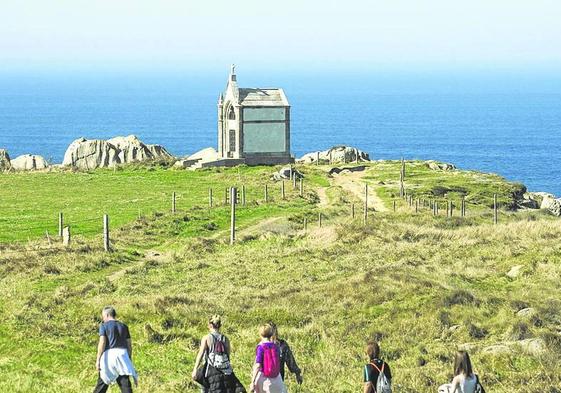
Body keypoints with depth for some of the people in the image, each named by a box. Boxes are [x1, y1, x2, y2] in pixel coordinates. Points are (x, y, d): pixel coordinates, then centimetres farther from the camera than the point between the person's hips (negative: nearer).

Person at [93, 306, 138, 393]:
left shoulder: (104, 326, 2)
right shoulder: (123, 326, 15)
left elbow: (102, 342, -9)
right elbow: (129, 345, 13)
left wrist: (98, 359, -10)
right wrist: (129, 360, 20)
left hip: (109, 354, -3)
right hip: (122, 355, 3)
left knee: (102, 383, 8)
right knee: (125, 382, -3)